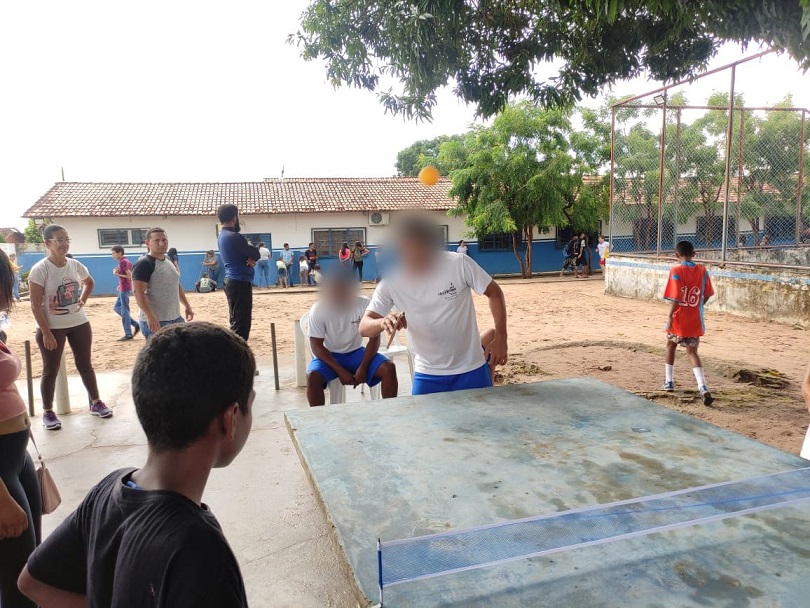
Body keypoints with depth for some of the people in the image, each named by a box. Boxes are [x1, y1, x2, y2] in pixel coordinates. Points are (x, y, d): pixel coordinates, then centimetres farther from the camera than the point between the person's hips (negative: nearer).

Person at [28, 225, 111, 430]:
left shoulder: (75, 265, 0)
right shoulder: (40, 270, -15)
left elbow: (89, 283, 23)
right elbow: (36, 306, -16)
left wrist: (83, 299, 6)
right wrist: (46, 333, -18)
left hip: (79, 324, 5)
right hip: (52, 328, -4)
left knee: (85, 365, 13)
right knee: (51, 370, 6)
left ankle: (96, 403, 25)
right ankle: (48, 412, 19)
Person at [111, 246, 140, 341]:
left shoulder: (123, 262, -15)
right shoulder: (127, 262, 13)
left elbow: (130, 275, -21)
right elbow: (132, 274, 18)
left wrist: (117, 274, -14)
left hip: (125, 290, -10)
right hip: (124, 289, 10)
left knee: (124, 311, -4)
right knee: (117, 308, 17)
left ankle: (128, 334, 1)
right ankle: (135, 324, 15)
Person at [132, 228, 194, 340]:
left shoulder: (169, 260, 14)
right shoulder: (143, 264, -13)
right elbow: (139, 293, -21)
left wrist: (187, 306, 21)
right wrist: (150, 316, -29)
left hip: (176, 318, 9)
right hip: (155, 321, -9)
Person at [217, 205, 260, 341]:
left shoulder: (223, 235, 14)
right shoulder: (234, 237, -17)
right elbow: (256, 254, -14)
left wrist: (251, 258, -9)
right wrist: (252, 257, 8)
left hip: (232, 281, 10)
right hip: (240, 282, -10)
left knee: (236, 321, 17)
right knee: (241, 323, -7)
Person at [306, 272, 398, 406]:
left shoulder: (364, 304, -17)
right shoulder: (318, 309, -20)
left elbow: (374, 338, -11)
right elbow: (316, 345, -16)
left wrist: (363, 367, -19)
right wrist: (340, 371, -22)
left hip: (356, 353, 2)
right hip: (329, 355, -1)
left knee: (389, 369, -21)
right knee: (312, 377, -32)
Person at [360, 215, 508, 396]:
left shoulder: (460, 263, -17)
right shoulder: (390, 283, -13)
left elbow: (494, 292, -3)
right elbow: (364, 327, -14)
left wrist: (500, 337, -10)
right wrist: (383, 322, -36)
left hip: (470, 368, -1)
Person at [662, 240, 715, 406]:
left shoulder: (676, 271, -14)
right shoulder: (702, 270, 1)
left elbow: (676, 297, -19)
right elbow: (707, 294, 6)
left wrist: (670, 316, -12)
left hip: (679, 319, -3)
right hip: (695, 320, 3)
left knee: (671, 345, 21)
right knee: (692, 352, 8)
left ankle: (669, 382, 29)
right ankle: (703, 387, -10)